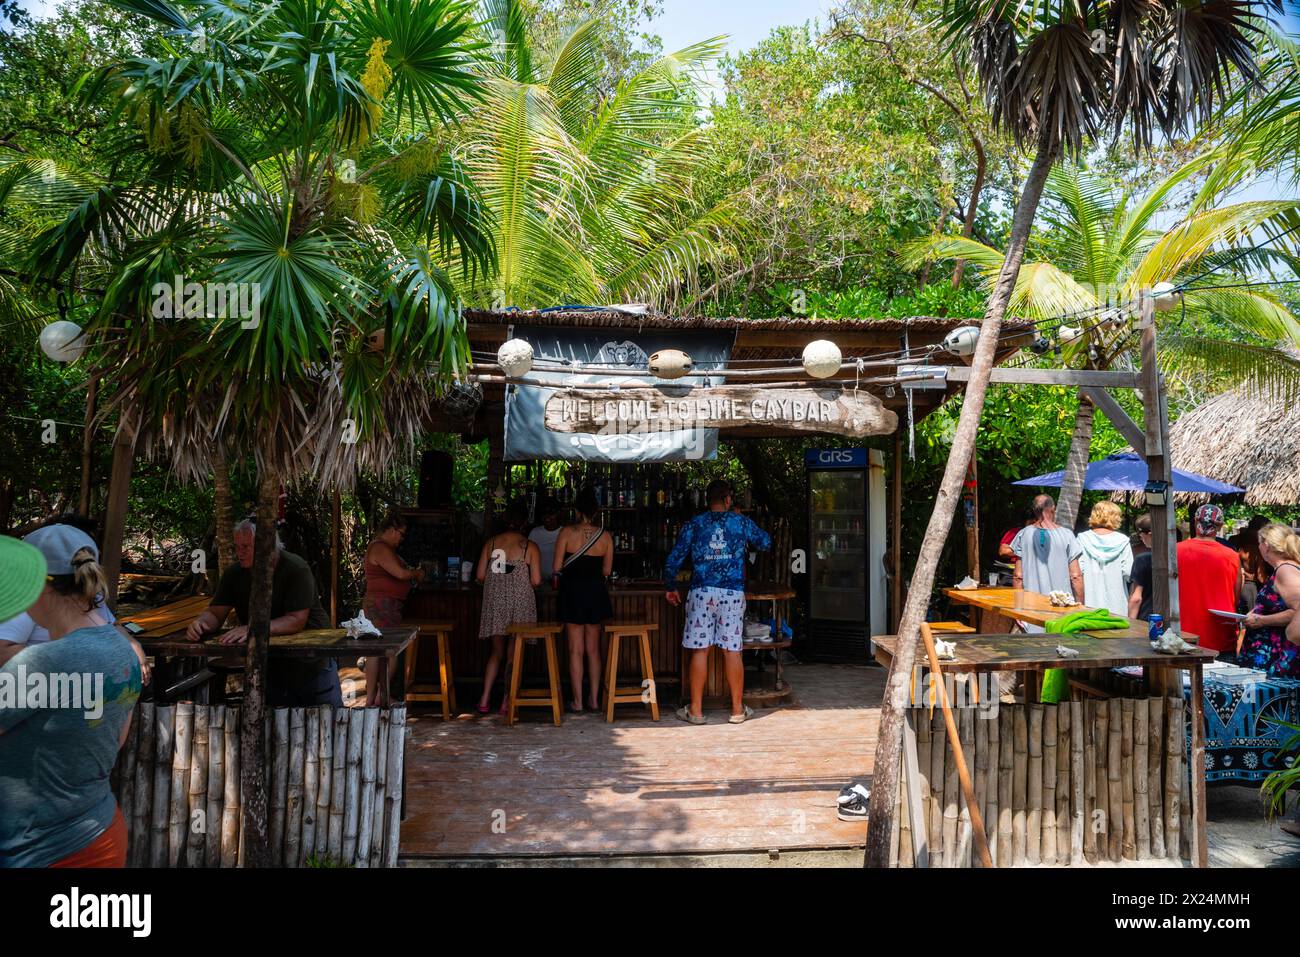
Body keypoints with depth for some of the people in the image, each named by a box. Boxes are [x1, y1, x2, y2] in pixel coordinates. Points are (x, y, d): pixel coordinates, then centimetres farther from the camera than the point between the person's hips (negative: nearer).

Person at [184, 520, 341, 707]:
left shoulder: (297, 570, -20)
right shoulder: (234, 574, -3)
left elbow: (297, 621, -26)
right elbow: (215, 613, -3)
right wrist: (200, 622, -27)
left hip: (312, 661, -4)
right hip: (271, 662, 4)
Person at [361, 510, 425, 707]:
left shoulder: (384, 548, 19)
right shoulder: (380, 548, -14)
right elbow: (400, 573, -20)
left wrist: (411, 573, 13)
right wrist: (416, 574, -3)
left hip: (388, 606, 11)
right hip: (381, 606, -11)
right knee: (377, 651, -8)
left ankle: (383, 696, 18)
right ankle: (370, 699, -5)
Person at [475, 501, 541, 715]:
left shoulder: (491, 543, 1)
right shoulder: (530, 547, -6)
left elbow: (480, 575, 1)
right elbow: (536, 581, -8)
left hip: (494, 602, 3)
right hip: (520, 604, -3)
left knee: (497, 651, 14)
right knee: (514, 653, 8)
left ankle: (485, 699, 7)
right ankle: (507, 700, 9)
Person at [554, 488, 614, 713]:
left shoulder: (567, 532, -10)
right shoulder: (605, 536, -2)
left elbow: (557, 567, -8)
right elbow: (607, 571, 3)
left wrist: (558, 584, 11)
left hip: (572, 591, -2)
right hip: (596, 592, 3)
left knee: (576, 650, 4)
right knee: (593, 649, 13)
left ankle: (577, 702, 7)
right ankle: (594, 699, 17)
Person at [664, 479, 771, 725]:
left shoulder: (693, 524, 5)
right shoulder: (741, 522, 6)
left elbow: (673, 560, 3)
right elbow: (766, 543, 21)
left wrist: (671, 588, 17)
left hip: (701, 592, 0)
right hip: (733, 593, 0)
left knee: (699, 650, 4)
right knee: (733, 651, 6)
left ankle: (696, 710, 10)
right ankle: (737, 709, 15)